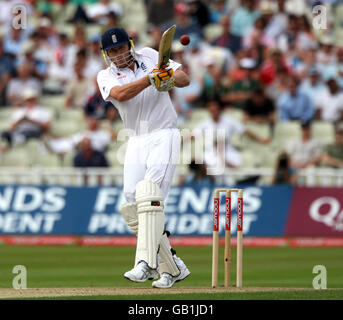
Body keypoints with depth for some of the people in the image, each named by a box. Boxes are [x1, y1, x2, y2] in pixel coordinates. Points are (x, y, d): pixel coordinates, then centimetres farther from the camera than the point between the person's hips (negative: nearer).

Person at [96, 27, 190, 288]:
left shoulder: (149, 56, 6)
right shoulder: (106, 76, 4)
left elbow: (185, 79, 2)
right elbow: (120, 94, -19)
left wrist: (170, 78, -20)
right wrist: (152, 77, -28)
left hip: (164, 137, -4)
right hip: (136, 142, 4)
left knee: (149, 193, -23)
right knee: (133, 206, -5)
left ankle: (146, 264, -33)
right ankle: (173, 268, 7)